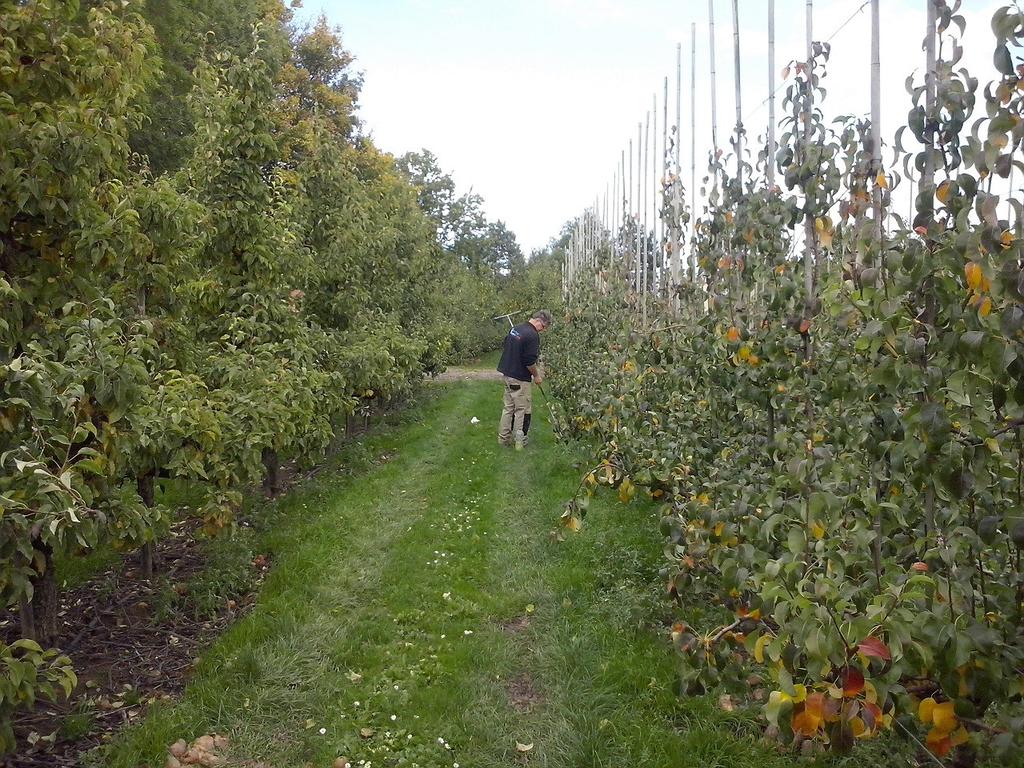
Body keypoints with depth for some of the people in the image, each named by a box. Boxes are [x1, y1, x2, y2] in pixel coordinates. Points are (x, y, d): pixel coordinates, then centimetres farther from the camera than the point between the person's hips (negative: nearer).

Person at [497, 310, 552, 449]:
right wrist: (536, 375, -6)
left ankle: (504, 438, 23)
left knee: (508, 407, 17)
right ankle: (520, 442, 8)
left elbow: (505, 349, 19)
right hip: (519, 378, -9)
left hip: (507, 374, 9)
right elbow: (530, 361, -21)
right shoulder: (533, 335, -19)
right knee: (523, 410, 3)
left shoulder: (515, 328, 8)